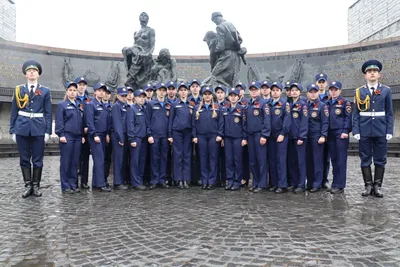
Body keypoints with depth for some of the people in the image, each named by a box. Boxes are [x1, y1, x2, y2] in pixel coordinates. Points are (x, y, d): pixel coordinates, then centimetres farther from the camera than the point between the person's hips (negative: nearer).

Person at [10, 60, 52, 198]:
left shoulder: (45, 91, 6)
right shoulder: (19, 90, 8)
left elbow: (48, 113, 3)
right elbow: (14, 112, 8)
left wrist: (48, 131, -3)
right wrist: (12, 130, 3)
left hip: (38, 129, -1)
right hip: (22, 128, 1)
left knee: (38, 159, 4)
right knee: (24, 159, 6)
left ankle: (36, 186, 14)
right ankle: (28, 185, 16)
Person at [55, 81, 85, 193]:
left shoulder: (79, 105, 16)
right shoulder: (62, 105, 1)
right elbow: (59, 122, -5)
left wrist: (82, 136, 11)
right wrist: (61, 135, -13)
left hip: (78, 137, 5)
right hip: (67, 137, -5)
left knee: (75, 162, 7)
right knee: (65, 162, 0)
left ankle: (73, 184, 16)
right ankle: (65, 186, 7)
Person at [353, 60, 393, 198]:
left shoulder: (386, 90, 5)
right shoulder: (359, 91, 4)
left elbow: (389, 113, 4)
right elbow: (356, 113, 2)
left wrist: (389, 131, -3)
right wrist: (356, 131, -6)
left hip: (381, 131, 1)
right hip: (364, 131, 0)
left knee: (380, 160, 5)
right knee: (365, 159, 4)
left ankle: (377, 186, 15)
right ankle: (368, 185, 14)